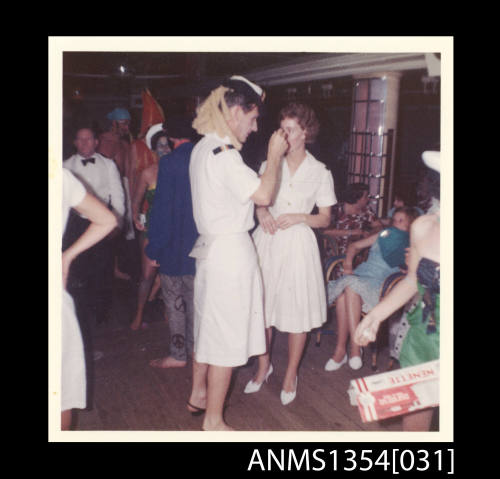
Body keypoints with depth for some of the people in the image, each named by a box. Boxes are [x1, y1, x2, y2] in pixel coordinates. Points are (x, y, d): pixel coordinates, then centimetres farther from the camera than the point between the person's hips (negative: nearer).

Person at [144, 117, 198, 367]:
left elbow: (162, 207, -17)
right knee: (195, 297, 18)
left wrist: (154, 247, -10)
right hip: (201, 243, 6)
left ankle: (178, 354, 15)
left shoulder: (169, 162, -16)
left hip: (175, 243, -6)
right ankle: (195, 346, 31)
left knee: (174, 300, 6)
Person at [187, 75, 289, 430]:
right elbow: (263, 194, -23)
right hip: (231, 251, -10)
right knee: (225, 337, 1)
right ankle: (213, 420, 16)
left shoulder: (202, 148, 10)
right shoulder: (223, 154, -19)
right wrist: (274, 155, -12)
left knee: (207, 327, 21)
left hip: (211, 247, 10)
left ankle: (198, 395, 39)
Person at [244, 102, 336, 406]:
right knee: (261, 308, 9)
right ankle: (264, 366, 32)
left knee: (298, 313, 4)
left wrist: (299, 217, -15)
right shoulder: (269, 165, 6)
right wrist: (261, 212, -8)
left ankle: (291, 375, 24)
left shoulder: (320, 172, 0)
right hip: (267, 241, 3)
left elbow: (325, 219, 2)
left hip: (298, 244, -2)